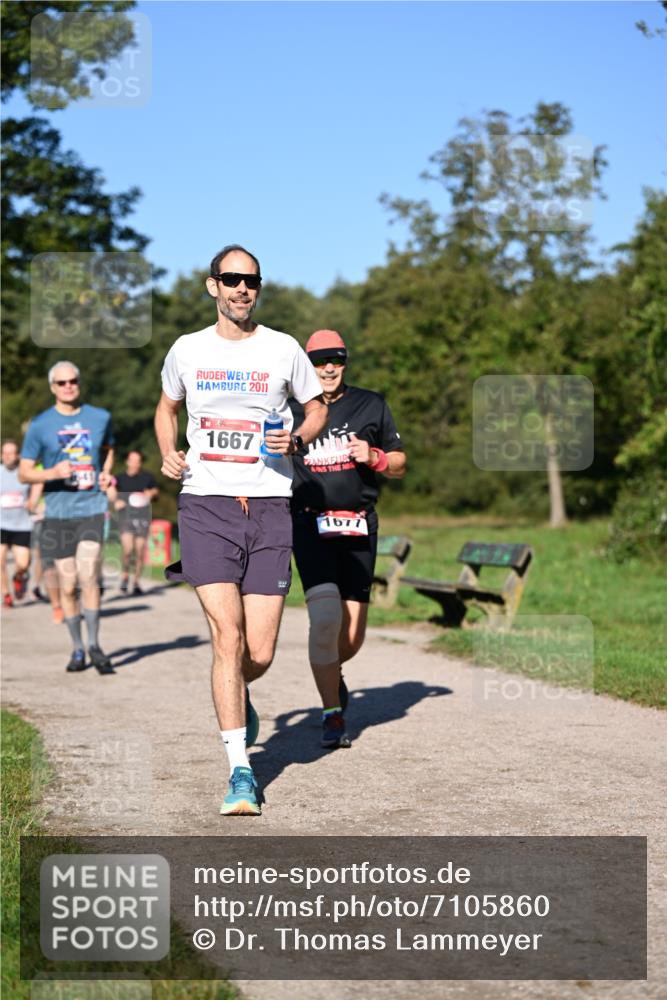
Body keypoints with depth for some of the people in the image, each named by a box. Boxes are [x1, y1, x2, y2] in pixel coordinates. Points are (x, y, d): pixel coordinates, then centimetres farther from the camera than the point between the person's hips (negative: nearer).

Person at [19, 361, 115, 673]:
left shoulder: (100, 417, 7)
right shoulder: (40, 425, 1)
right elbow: (24, 472, 3)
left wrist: (107, 472, 7)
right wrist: (52, 473, -15)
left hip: (92, 508, 0)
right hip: (58, 512, 0)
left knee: (88, 575, -15)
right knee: (68, 585, 3)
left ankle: (94, 645, -2)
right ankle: (77, 650, 18)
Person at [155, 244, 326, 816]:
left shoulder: (283, 350, 6)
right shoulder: (187, 351, 9)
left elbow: (317, 408, 18)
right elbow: (167, 408, 26)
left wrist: (296, 440, -3)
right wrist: (168, 454, 7)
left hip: (269, 508, 0)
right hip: (206, 506, 0)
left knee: (261, 654, -1)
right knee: (227, 637, -13)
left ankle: (235, 696, 36)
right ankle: (241, 773, -5)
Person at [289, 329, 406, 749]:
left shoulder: (371, 406, 10)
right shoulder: (291, 412, 6)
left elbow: (400, 464, 14)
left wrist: (373, 457, -6)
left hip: (359, 528, 2)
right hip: (310, 525, -2)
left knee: (352, 637, 2)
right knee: (326, 615, -21)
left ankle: (329, 672, 38)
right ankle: (333, 714, -6)